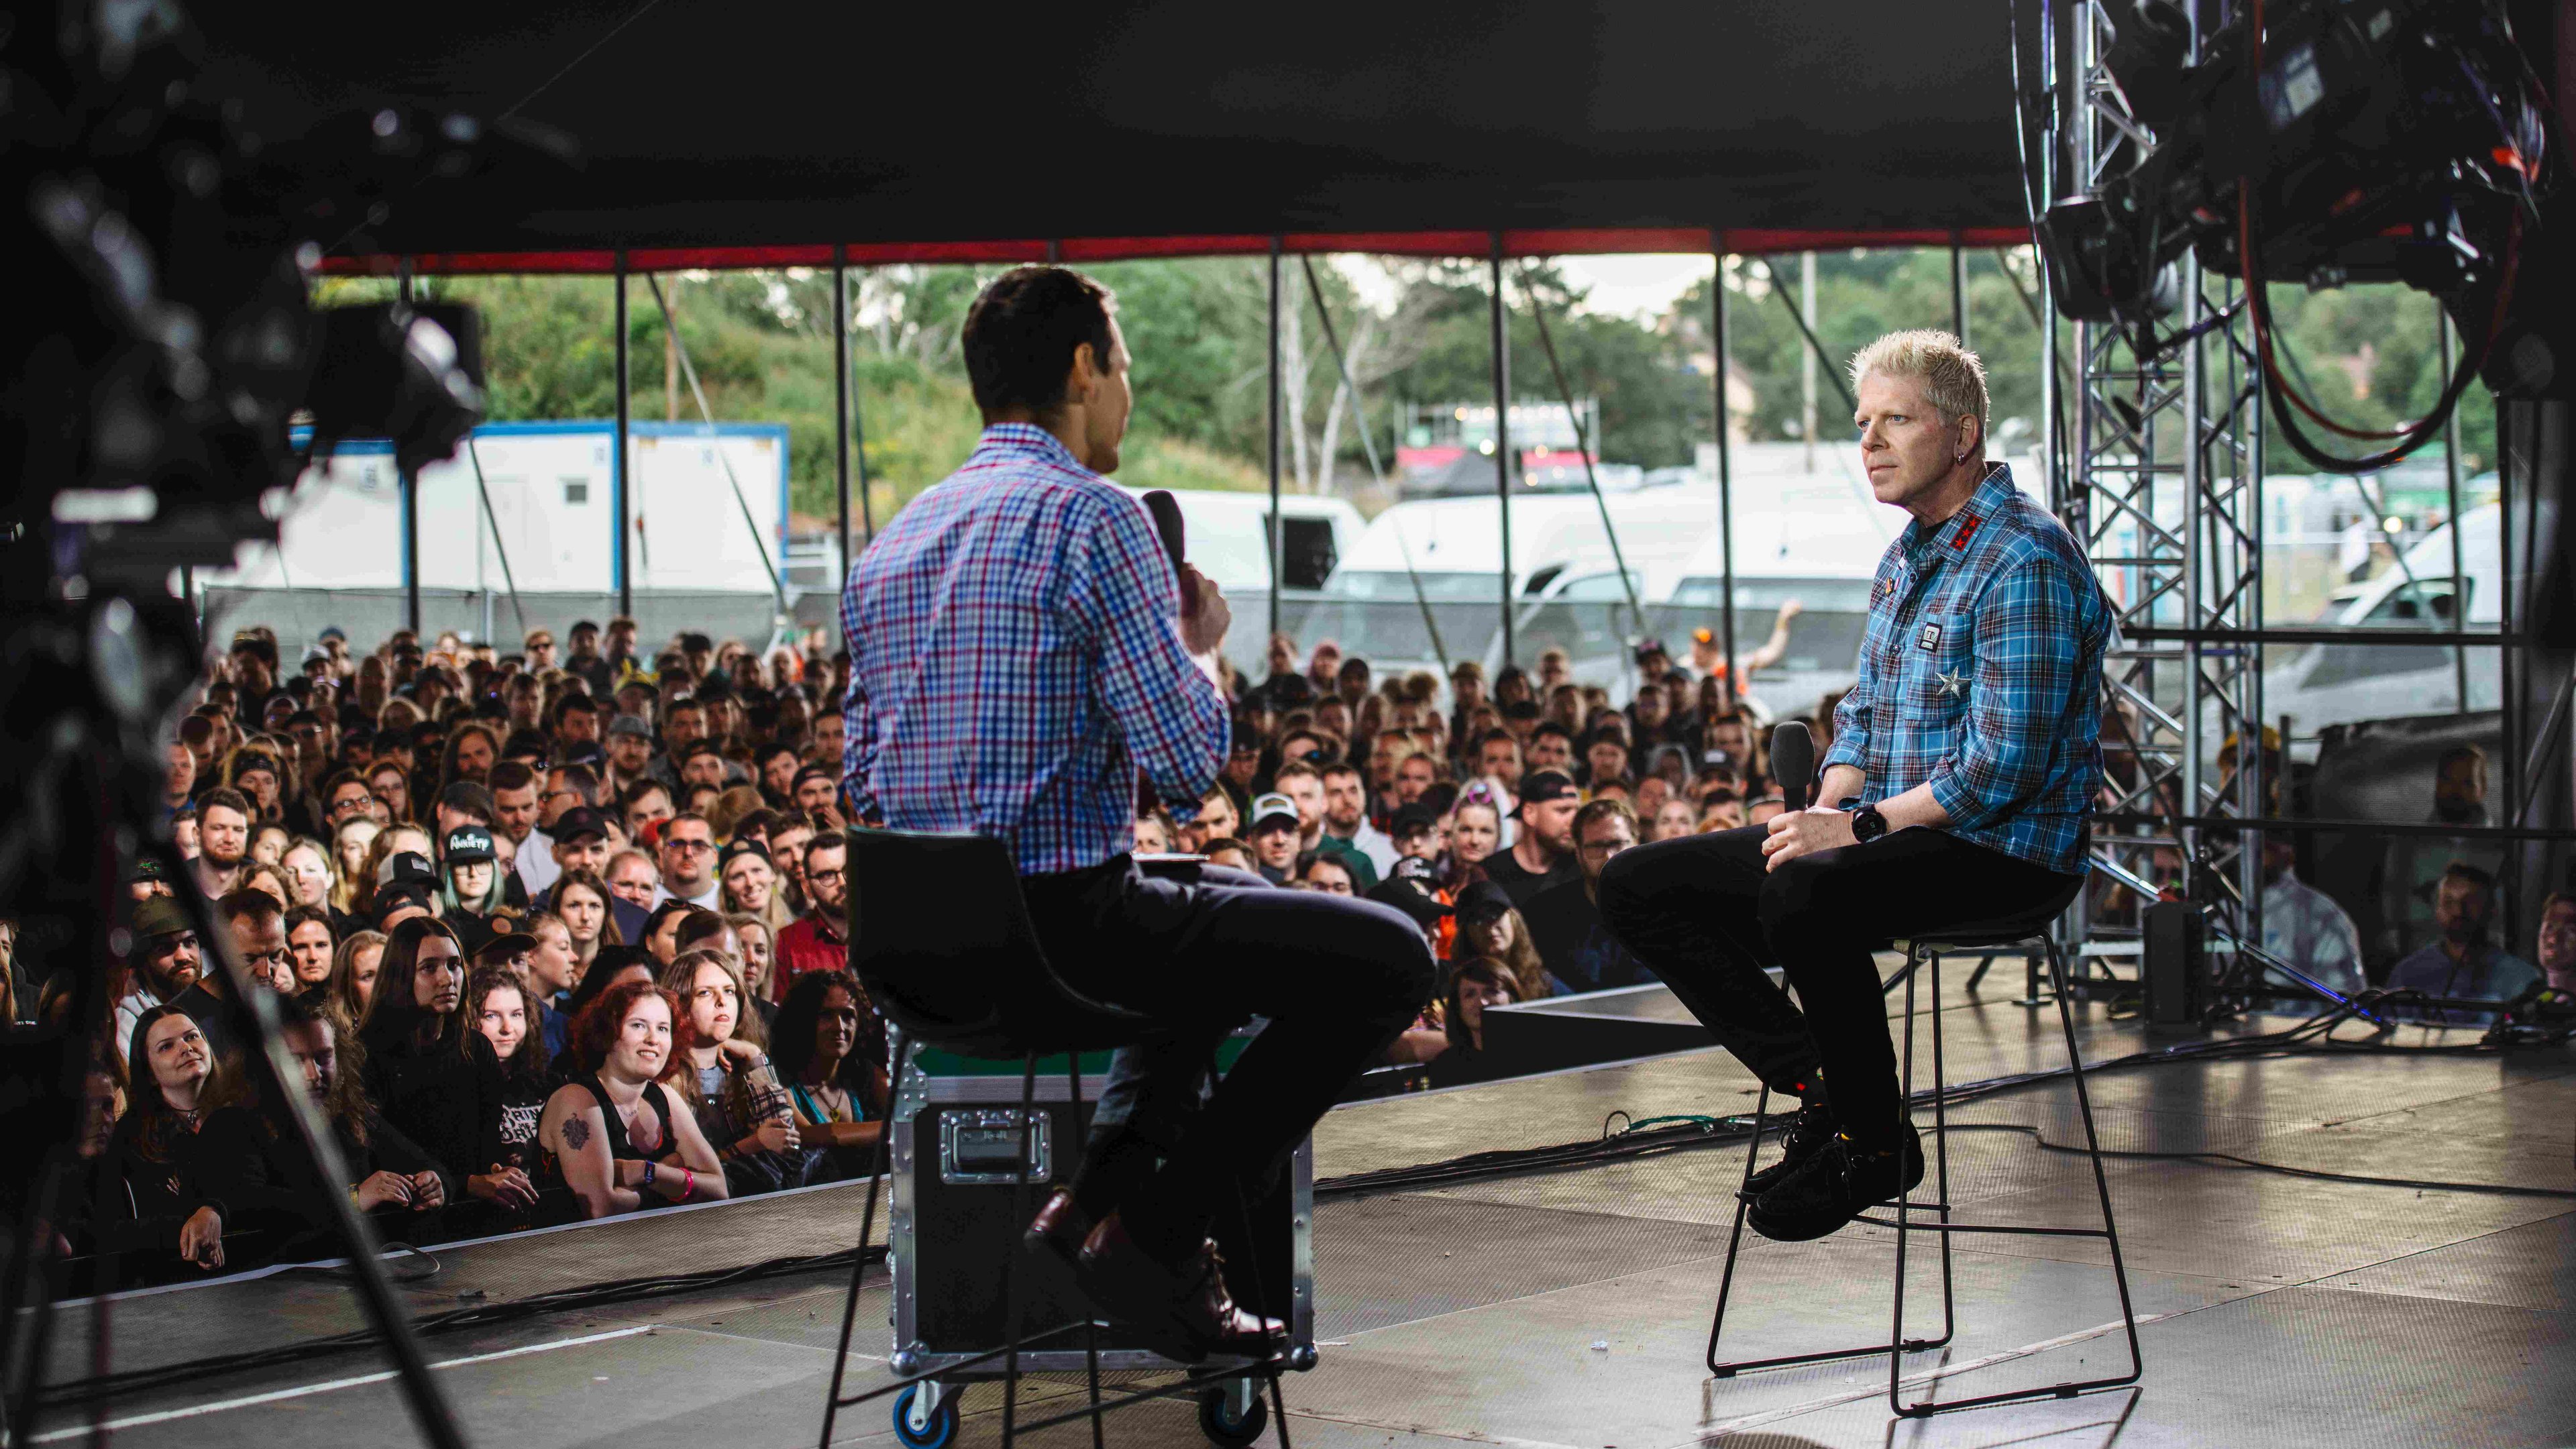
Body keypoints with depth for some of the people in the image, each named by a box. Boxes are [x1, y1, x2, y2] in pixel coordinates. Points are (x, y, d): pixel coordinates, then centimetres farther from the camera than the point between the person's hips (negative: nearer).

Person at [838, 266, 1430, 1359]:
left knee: (1235, 905, 33)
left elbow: (859, 781, 16)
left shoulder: (889, 545, 12)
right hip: (1060, 924, -9)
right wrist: (1202, 645, 5)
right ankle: (1152, 1233, -3)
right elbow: (1189, 768, -17)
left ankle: (1102, 1184, 19)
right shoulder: (1092, 516, -12)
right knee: (1388, 959, 0)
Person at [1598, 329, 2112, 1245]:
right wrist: (1829, 810, 1)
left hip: (2003, 852, -10)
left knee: (1801, 898, -38)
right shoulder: (1906, 559, 15)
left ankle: (1875, 1144, -17)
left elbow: (2003, 766, -22)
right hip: (1896, 831, 10)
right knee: (1638, 887, 1)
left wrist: (1861, 828, -18)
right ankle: (1822, 1091, -4)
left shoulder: (2024, 563, -16)